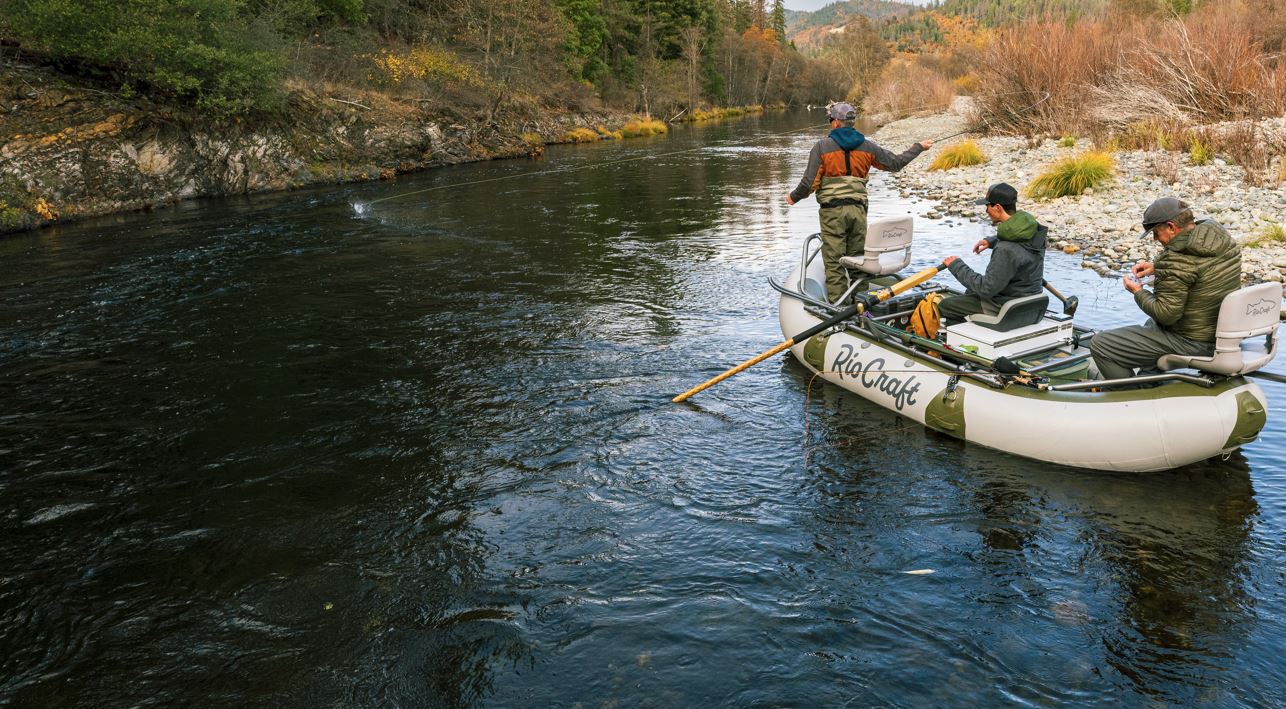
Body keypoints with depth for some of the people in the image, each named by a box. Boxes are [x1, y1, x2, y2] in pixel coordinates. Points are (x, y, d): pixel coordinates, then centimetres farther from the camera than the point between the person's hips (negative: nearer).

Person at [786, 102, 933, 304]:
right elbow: (896, 163, 16)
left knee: (834, 263, -1)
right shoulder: (866, 146, 8)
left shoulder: (822, 146, -3)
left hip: (832, 211, -4)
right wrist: (919, 147, 32)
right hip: (858, 210, 4)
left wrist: (794, 197, 11)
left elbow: (810, 183, -7)